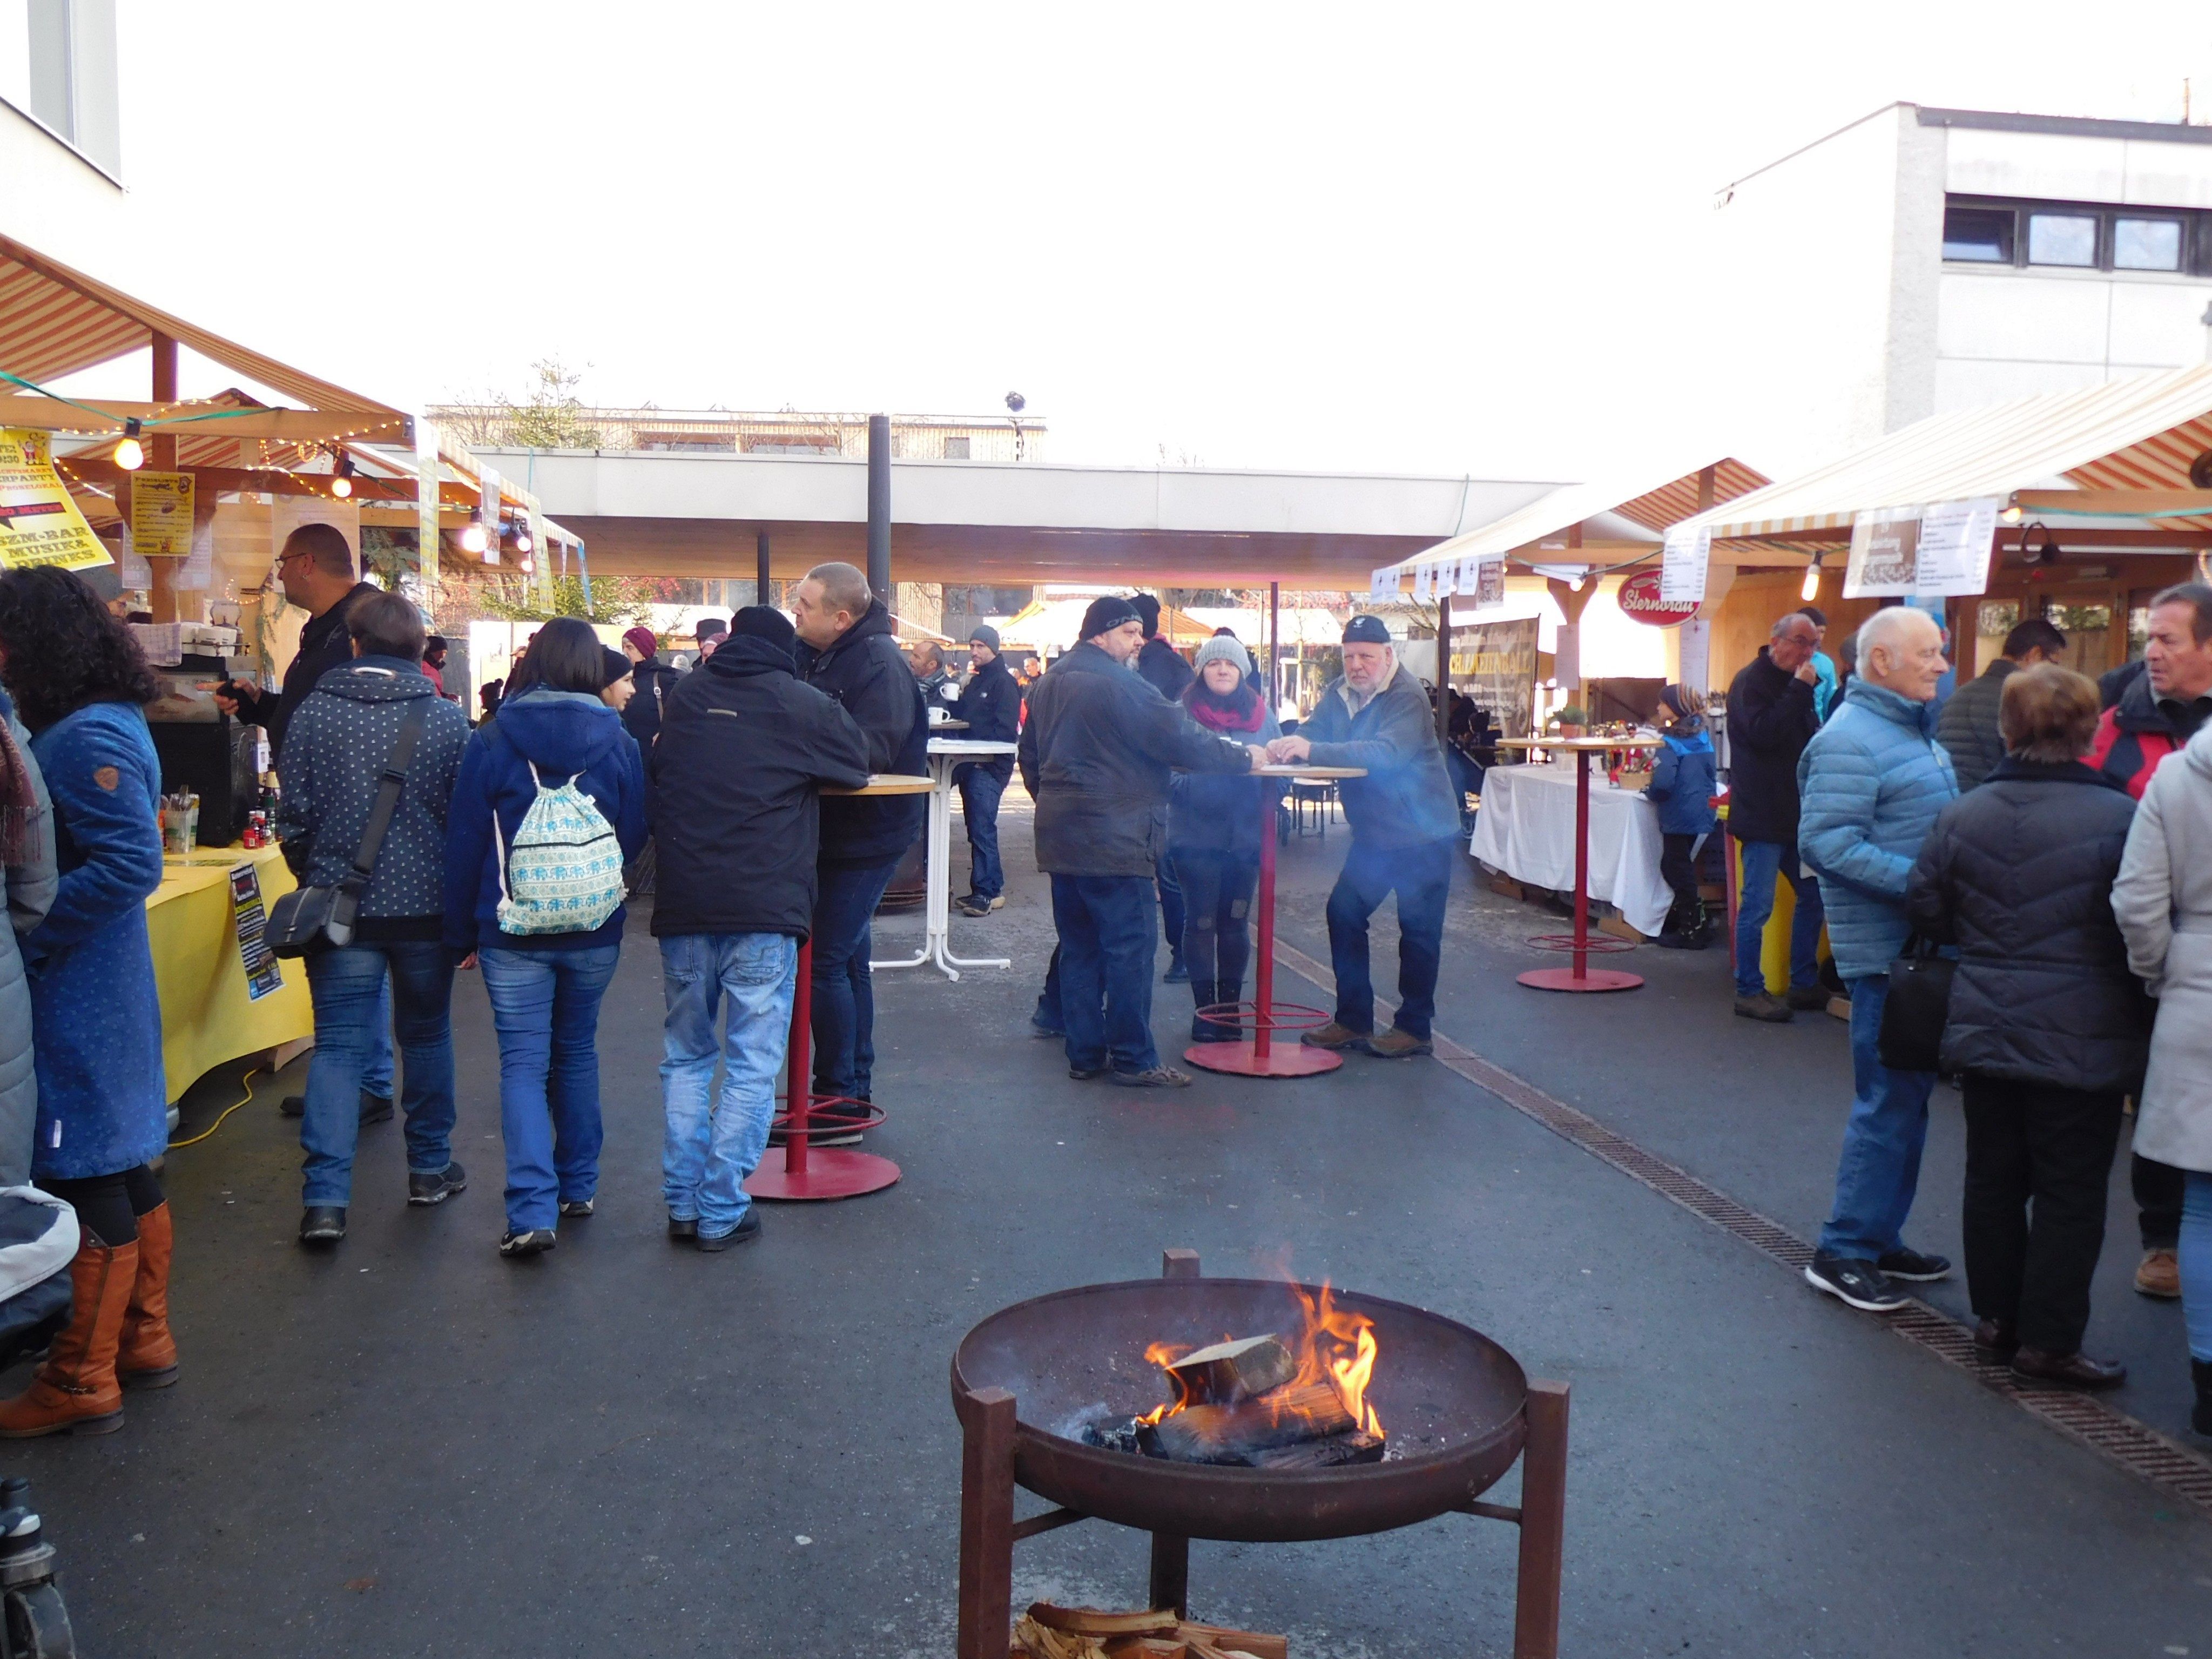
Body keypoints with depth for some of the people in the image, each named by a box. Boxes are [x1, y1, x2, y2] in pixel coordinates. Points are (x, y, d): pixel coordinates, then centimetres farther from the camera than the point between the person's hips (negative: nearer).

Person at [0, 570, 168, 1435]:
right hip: (101, 983, 10)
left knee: (87, 1175, 1)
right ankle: (143, 1339, 31)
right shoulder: (101, 723, 11)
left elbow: (132, 863, -25)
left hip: (79, 996, -9)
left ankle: (81, 1381, 13)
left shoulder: (84, 739, -18)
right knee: (123, 1166, 17)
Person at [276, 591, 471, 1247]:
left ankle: (326, 1198, -6)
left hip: (342, 906, 0)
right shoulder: (445, 718, -3)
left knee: (338, 1044, 2)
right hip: (427, 905, 1)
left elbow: (293, 816, -2)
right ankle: (430, 1168, 27)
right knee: (426, 1034, 17)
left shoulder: (314, 712, -3)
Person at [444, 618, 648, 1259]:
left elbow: (464, 842, -2)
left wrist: (461, 933, 6)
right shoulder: (620, 744, -2)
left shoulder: (490, 742, -5)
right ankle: (578, 1187, 26)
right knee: (577, 1051, 18)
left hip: (512, 931, -2)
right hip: (595, 930, 2)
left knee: (523, 1063, -1)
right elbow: (635, 838, 5)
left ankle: (534, 1210, -10)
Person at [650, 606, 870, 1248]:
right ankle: (722, 1212, 4)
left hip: (682, 908, 4)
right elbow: (857, 763, 11)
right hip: (764, 909, -4)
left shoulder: (685, 695, 11)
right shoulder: (799, 703, -1)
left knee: (686, 1056, 16)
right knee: (752, 1064, 4)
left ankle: (684, 1204, 17)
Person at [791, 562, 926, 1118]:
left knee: (824, 963, -9)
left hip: (867, 836, -9)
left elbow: (873, 752, -29)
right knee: (847, 960, 16)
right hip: (833, 828, 9)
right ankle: (855, 1088, 27)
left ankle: (838, 1097, 2)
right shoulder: (812, 655, 5)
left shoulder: (879, 663, -19)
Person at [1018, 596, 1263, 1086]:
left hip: (1060, 836, 9)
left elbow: (1029, 758, 21)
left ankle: (1084, 1054, 16)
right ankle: (1132, 1059, 0)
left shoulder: (1047, 684, 14)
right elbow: (1182, 740, -16)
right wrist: (1244, 756, -5)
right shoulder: (1120, 685, -14)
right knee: (1130, 946, -3)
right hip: (1113, 838, -9)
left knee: (1078, 947, 12)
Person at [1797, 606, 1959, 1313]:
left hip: (1924, 944, 10)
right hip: (1886, 947, -10)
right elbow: (1826, 842, -25)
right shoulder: (1850, 740, -16)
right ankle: (1845, 1252, 7)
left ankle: (1878, 1237, 27)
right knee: (1889, 1102, -4)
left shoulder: (1913, 730, 16)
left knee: (1907, 1095, 16)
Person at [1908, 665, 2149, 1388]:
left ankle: (1996, 1318, 26)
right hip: (2083, 1042, -4)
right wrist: (2142, 1007, 6)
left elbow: (1926, 909, 4)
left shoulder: (1961, 815, -3)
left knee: (1993, 1178, 16)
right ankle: (2048, 1340, 13)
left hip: (1984, 1031, 4)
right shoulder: (2119, 818, -16)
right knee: (2070, 1192, 6)